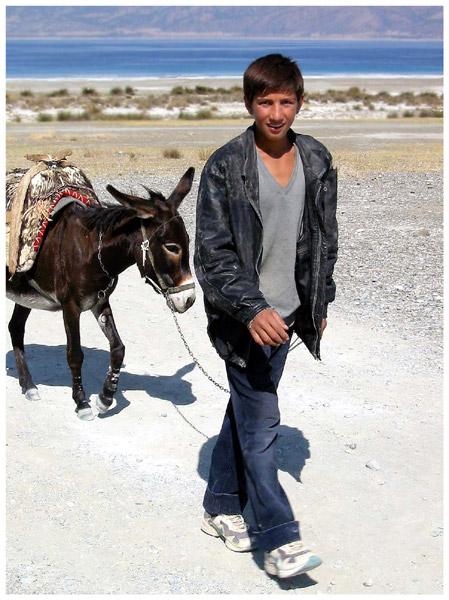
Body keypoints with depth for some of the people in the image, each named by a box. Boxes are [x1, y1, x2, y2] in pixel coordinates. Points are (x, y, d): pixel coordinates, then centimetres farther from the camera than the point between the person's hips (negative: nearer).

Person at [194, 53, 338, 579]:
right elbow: (213, 253, -15)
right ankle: (279, 540, 3)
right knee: (260, 422, -5)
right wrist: (252, 309, -26)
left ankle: (221, 507, 33)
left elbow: (324, 239, 14)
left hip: (286, 313, 5)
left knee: (246, 411, 17)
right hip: (243, 317, -5)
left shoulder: (317, 162, 3)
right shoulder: (225, 167, -12)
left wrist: (320, 301, 16)